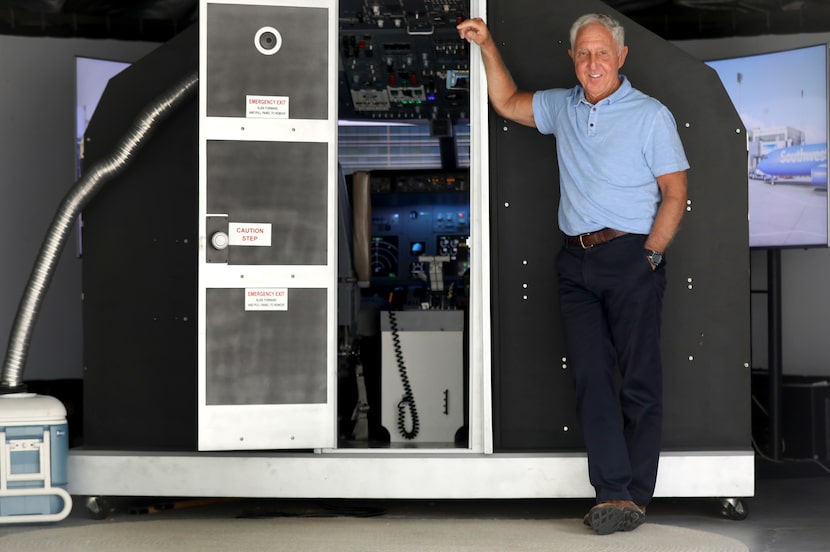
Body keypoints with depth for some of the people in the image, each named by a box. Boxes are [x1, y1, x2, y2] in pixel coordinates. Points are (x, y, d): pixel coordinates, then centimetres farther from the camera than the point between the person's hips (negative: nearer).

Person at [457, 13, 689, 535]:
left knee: (639, 379, -3)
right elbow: (507, 103, 28)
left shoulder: (651, 115, 0)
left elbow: (675, 193, -2)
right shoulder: (562, 106, 15)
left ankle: (636, 496, 0)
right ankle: (614, 492, -3)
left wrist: (649, 257, -11)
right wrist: (489, 46, 18)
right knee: (592, 378, -3)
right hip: (576, 260, 5)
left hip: (631, 257, -4)